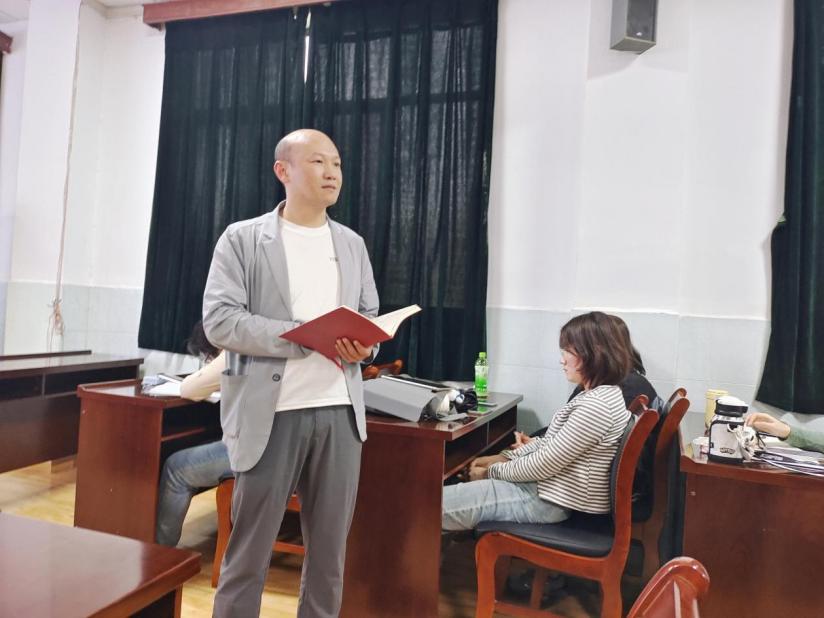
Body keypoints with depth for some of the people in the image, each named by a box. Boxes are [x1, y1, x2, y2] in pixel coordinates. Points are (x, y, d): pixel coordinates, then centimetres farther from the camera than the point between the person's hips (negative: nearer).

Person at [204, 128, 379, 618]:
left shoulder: (353, 244, 13)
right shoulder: (243, 238, 0)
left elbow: (370, 318, 14)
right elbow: (220, 320, -10)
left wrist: (363, 346, -10)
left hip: (340, 411, 4)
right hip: (271, 412, -3)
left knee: (331, 549, 13)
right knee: (249, 551, 7)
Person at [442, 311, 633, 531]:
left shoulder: (596, 405, -24)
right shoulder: (599, 395, 8)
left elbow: (543, 465, -21)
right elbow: (549, 443, 14)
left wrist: (492, 471, -7)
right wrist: (502, 457, 5)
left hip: (554, 501, -10)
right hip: (550, 487, 10)